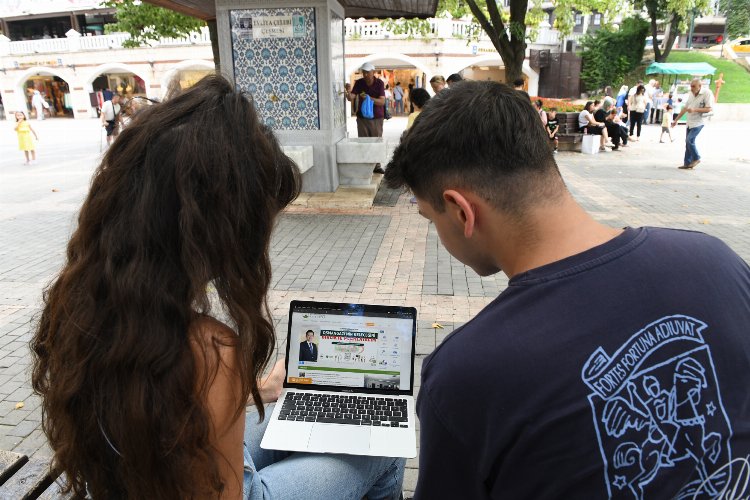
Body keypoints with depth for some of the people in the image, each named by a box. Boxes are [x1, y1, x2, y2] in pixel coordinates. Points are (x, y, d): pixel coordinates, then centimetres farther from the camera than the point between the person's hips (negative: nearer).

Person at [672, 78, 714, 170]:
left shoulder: (707, 93, -12)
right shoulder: (691, 93, 9)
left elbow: (709, 109, -16)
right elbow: (685, 108, 18)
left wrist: (695, 110, -25)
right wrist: (676, 120, 18)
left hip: (698, 122, -7)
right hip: (690, 122, 7)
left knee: (689, 140, -16)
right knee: (688, 142, 7)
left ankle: (696, 158, 3)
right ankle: (687, 163, 11)